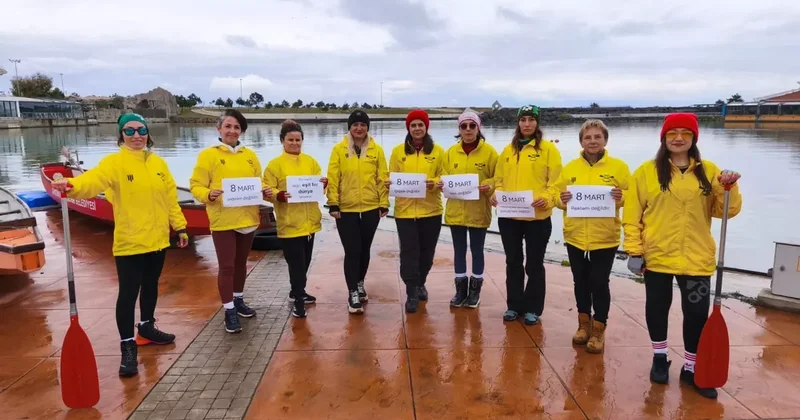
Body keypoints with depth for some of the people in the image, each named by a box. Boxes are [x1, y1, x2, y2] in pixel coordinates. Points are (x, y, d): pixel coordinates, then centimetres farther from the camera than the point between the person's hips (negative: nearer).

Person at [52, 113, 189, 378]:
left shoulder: (158, 163, 6)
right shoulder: (114, 163, -9)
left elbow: (170, 198, 10)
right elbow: (94, 179, -29)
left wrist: (180, 227, 9)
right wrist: (71, 185, -50)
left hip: (157, 239, 5)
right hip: (129, 243, -5)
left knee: (151, 286, 19)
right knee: (128, 293, -3)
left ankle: (147, 328, 38)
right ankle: (128, 347, 8)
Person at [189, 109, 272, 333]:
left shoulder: (249, 155, 9)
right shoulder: (208, 155, -5)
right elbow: (196, 185, -7)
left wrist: (266, 191, -8)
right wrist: (208, 195, -27)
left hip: (247, 218, 5)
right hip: (223, 220, -5)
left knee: (241, 262, 18)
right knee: (226, 266, -1)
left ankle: (239, 300, 35)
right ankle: (229, 311, 10)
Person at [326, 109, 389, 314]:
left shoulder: (376, 150, 3)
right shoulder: (339, 149, -1)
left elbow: (382, 178, 3)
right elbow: (333, 178, -4)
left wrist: (384, 203, -1)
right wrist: (333, 204, -8)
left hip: (371, 208, 2)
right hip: (346, 209, -2)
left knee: (364, 249, 14)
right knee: (352, 251, -1)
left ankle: (360, 284, 35)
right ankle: (353, 293, 8)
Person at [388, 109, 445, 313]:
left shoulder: (437, 151, 3)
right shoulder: (398, 150, 4)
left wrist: (433, 183, -18)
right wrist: (391, 184, -15)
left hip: (430, 210, 1)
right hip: (405, 209, -1)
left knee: (427, 251, 12)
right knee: (409, 251, -2)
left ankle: (420, 284, 35)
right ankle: (411, 293, 8)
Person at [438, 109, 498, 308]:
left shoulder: (489, 151, -4)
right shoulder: (451, 152, 5)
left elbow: (498, 178, -2)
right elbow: (445, 175, 10)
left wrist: (489, 186, -21)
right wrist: (442, 184, -11)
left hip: (478, 211, -3)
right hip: (456, 210, 3)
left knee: (476, 250, 9)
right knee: (459, 250, 12)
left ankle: (475, 289, 23)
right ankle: (460, 290, 24)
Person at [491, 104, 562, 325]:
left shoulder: (548, 149, -2)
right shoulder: (508, 150, 11)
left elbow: (556, 181, -7)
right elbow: (499, 179, 13)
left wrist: (547, 198, -24)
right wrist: (496, 194, -6)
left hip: (537, 217, -4)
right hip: (509, 216, 4)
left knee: (534, 264, 8)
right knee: (513, 262, 13)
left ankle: (533, 308, 21)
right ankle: (514, 305, 26)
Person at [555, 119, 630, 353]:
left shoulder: (618, 167, -2)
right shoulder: (570, 168, 5)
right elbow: (557, 195, 8)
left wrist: (620, 198, -21)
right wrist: (562, 200, -14)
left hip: (605, 237, -3)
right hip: (575, 236, 3)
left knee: (599, 284, 1)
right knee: (580, 282, 14)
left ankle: (598, 330, 17)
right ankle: (584, 324, 31)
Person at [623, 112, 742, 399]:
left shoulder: (708, 171, 4)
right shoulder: (647, 171, -2)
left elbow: (726, 211, 4)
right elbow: (632, 214, -3)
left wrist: (729, 188, -15)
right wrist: (634, 250, -7)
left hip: (696, 258, 1)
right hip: (657, 256, -1)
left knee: (697, 313, 5)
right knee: (657, 307, 12)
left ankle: (691, 367, 23)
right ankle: (660, 357, 33)